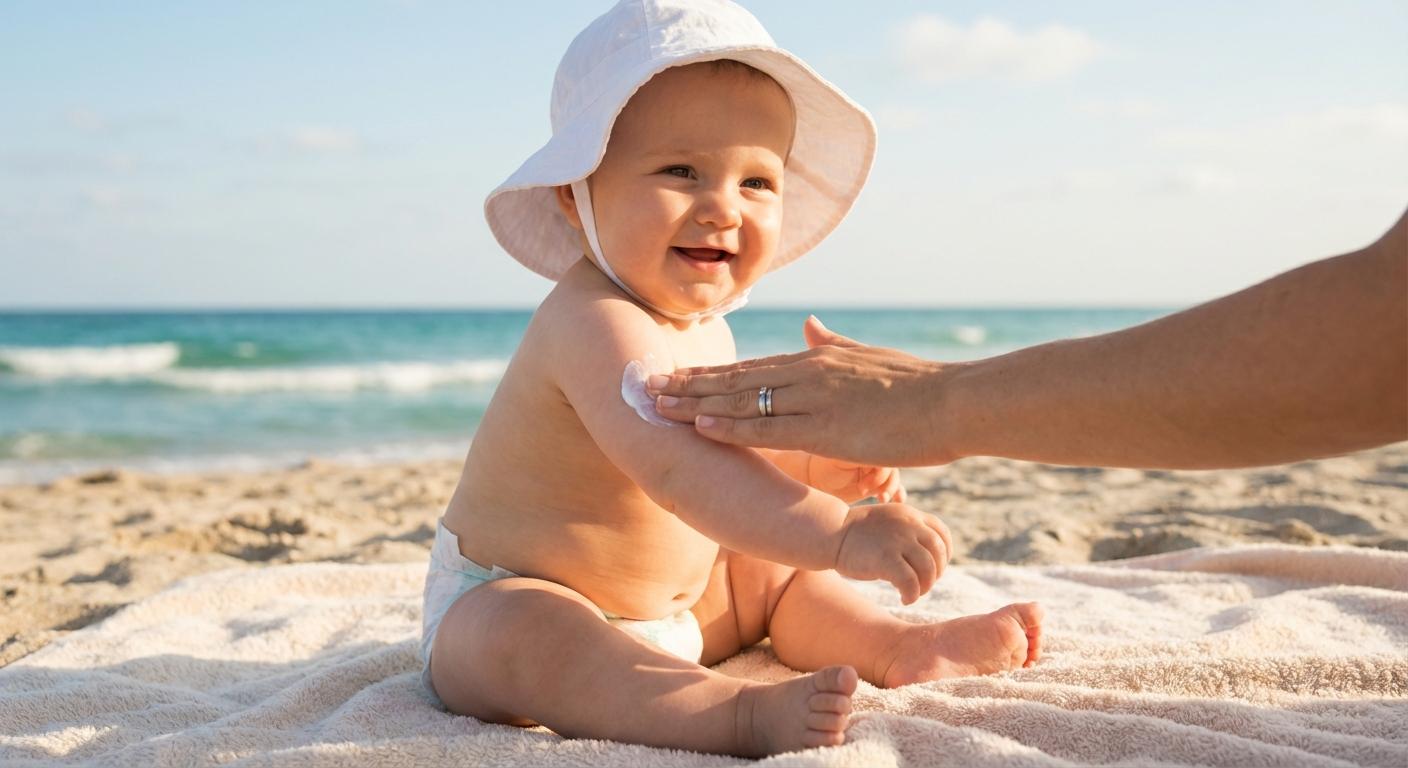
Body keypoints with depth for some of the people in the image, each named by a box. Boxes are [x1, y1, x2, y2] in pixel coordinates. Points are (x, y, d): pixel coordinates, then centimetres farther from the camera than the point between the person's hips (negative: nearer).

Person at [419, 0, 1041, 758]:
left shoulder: (702, 323, 4)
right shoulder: (597, 324, -30)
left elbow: (730, 451, 15)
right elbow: (679, 467, -43)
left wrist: (823, 461, -4)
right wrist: (841, 533, -50)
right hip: (506, 603, -9)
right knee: (525, 641, -40)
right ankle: (745, 713, -52)